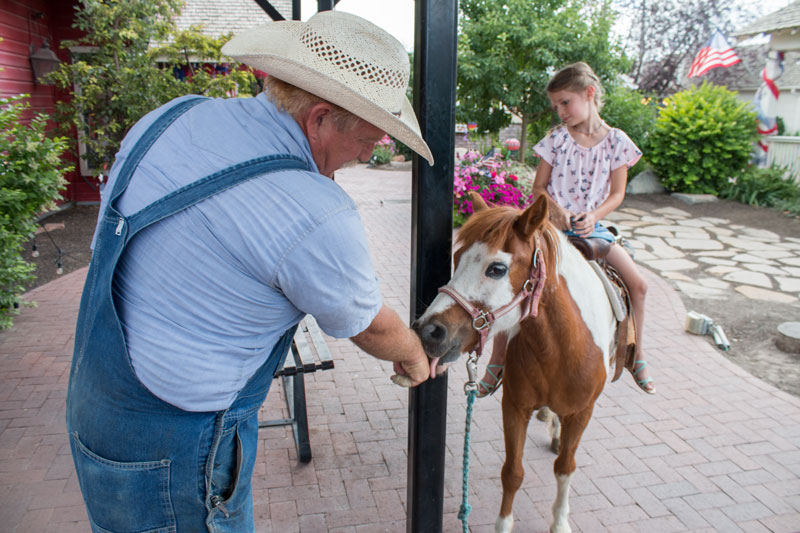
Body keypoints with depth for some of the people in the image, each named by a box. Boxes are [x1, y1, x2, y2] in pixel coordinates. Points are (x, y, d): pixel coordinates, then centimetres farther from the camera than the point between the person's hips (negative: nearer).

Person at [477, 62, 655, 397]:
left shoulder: (616, 140, 1)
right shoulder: (556, 138, 0)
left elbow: (617, 193, 1)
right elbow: (539, 187, 1)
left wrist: (593, 215, -18)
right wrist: (555, 209, -19)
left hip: (591, 225, 1)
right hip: (552, 223, -1)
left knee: (637, 283, -10)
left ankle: (636, 356, 15)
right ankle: (497, 362, -5)